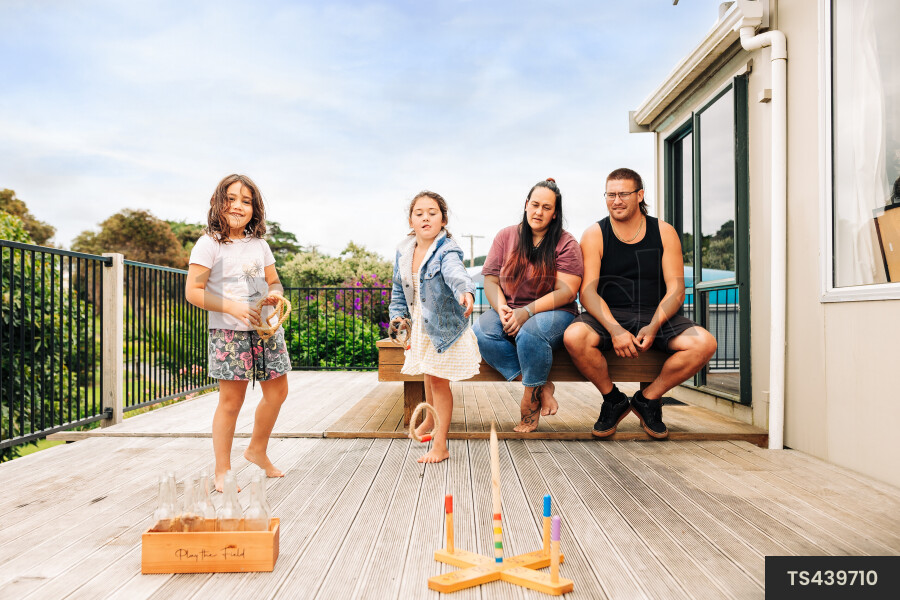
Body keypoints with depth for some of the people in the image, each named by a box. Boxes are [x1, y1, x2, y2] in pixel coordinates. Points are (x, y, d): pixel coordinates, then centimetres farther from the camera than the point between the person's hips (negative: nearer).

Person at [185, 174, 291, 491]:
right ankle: (222, 471, 11)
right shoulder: (209, 244, -5)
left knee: (277, 392, 11)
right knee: (231, 401, -3)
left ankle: (257, 449, 33)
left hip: (266, 328, 6)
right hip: (228, 332, -6)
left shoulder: (259, 244, 12)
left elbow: (274, 281, 19)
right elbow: (193, 291, -10)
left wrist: (275, 294, -6)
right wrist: (233, 307, -20)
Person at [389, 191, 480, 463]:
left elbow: (455, 272, -45)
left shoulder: (446, 250, -22)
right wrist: (398, 317, -1)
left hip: (445, 326, -6)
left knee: (438, 379, -3)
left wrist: (465, 291, -65)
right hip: (420, 325, 6)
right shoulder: (403, 252, -2)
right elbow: (399, 290, 10)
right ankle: (431, 418, 52)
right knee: (429, 375, 24)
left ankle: (440, 445, 10)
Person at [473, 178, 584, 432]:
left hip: (553, 312, -3)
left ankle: (532, 395, -11)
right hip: (509, 311, 4)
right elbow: (491, 280, 5)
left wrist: (527, 311, -21)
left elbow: (566, 292, -10)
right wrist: (501, 309, -16)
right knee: (481, 331, -28)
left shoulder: (566, 243, -1)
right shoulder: (506, 236, 9)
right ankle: (541, 386, -18)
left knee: (530, 332, -37)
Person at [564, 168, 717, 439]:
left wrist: (654, 326, -18)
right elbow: (588, 292, -9)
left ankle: (647, 399, 0)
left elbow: (676, 289, 0)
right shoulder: (594, 235, 1)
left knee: (705, 343, -24)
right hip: (608, 315, -2)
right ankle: (613, 400, -4)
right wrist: (615, 330, -25)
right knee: (574, 337, -33)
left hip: (656, 315, 2)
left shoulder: (664, 233, 6)